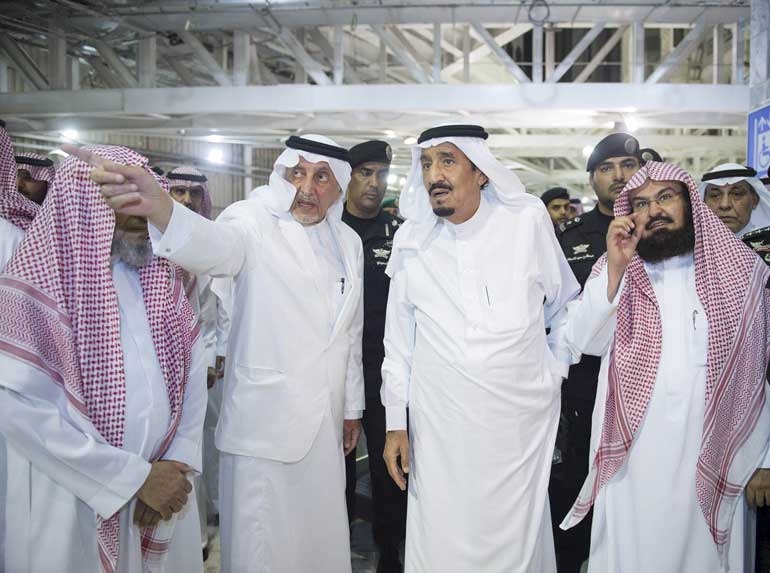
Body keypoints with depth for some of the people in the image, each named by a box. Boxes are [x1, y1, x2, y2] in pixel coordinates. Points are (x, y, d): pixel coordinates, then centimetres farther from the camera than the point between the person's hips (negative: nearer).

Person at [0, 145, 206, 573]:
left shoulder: (161, 274, 4)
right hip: (75, 503, -4)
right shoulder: (40, 280, -12)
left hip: (165, 489, 5)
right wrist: (135, 475, -18)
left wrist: (179, 462, -9)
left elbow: (191, 369, 3)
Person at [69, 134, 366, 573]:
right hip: (264, 421, -5)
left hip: (326, 422, 6)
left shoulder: (348, 241, 8)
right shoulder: (256, 222, -11)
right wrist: (159, 206, -56)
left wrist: (352, 408, 17)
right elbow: (214, 244, -35)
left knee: (324, 538, 17)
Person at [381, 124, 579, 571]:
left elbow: (563, 306, 9)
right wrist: (395, 423, 6)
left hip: (522, 421, -1)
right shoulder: (412, 240, 0)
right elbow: (399, 338, 6)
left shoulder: (528, 220, -5)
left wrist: (554, 374, 9)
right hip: (440, 424, 1)